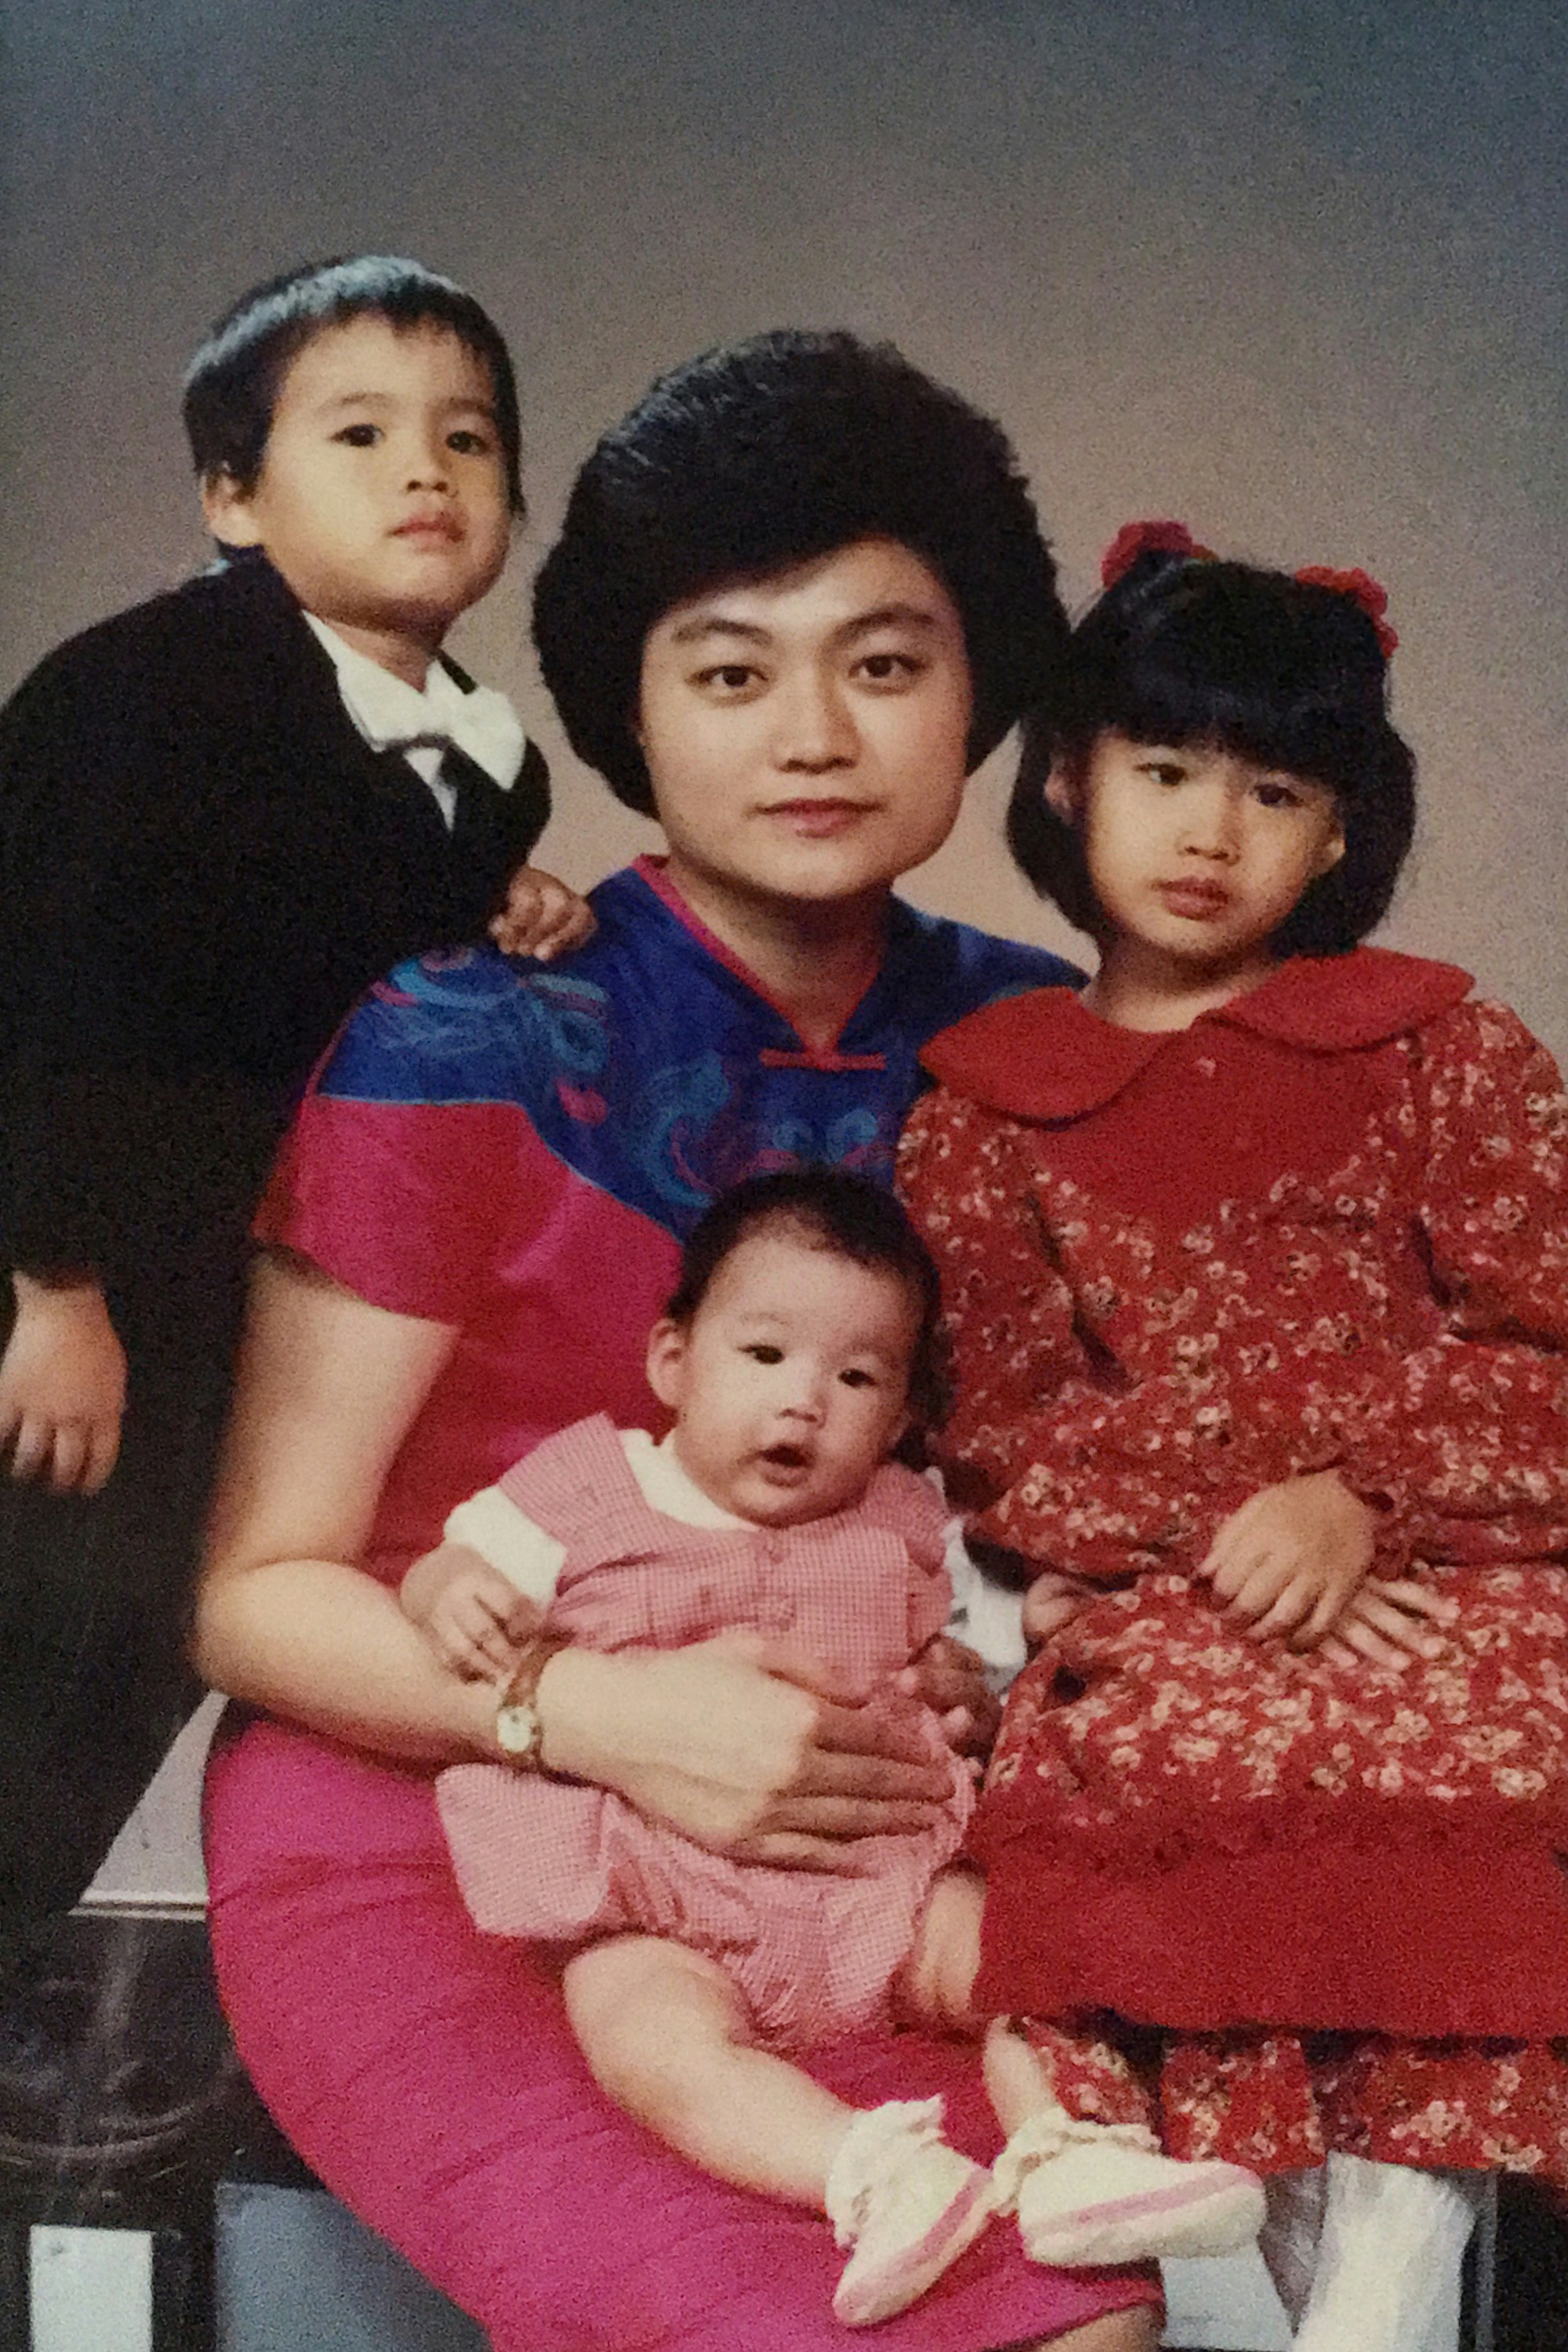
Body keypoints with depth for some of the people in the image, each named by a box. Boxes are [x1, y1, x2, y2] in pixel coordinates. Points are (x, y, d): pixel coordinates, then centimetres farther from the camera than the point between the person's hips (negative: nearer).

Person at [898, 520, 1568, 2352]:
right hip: (1158, 1610, 0)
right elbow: (1001, 1440, 4)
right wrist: (1222, 1537, -13)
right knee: (1129, 1758, -33)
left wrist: (1360, 1493, -13)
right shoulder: (983, 1110, 12)